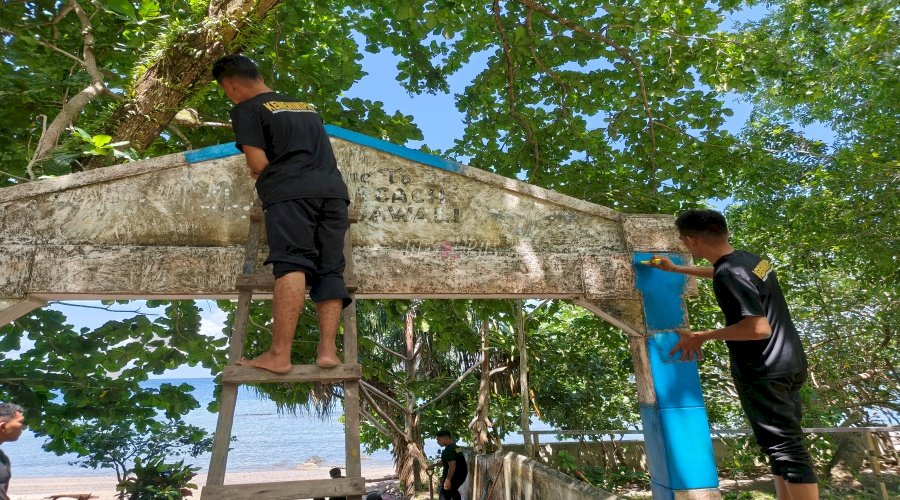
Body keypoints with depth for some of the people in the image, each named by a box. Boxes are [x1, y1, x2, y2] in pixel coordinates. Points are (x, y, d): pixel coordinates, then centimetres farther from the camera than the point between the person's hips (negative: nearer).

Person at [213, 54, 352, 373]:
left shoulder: (246, 109, 11)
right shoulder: (306, 106, 32)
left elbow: (258, 163, 0)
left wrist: (261, 176, 23)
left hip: (291, 191, -5)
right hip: (333, 189, 6)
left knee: (292, 264, -17)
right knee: (330, 270, -1)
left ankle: (280, 355, -22)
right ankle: (327, 351, -10)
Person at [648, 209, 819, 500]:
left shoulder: (729, 275, -24)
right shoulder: (748, 258, 5)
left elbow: (758, 328, -30)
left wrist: (701, 337, -22)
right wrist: (675, 269, 35)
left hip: (763, 372, -10)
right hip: (788, 364, 10)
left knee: (783, 447, -3)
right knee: (786, 443, 18)